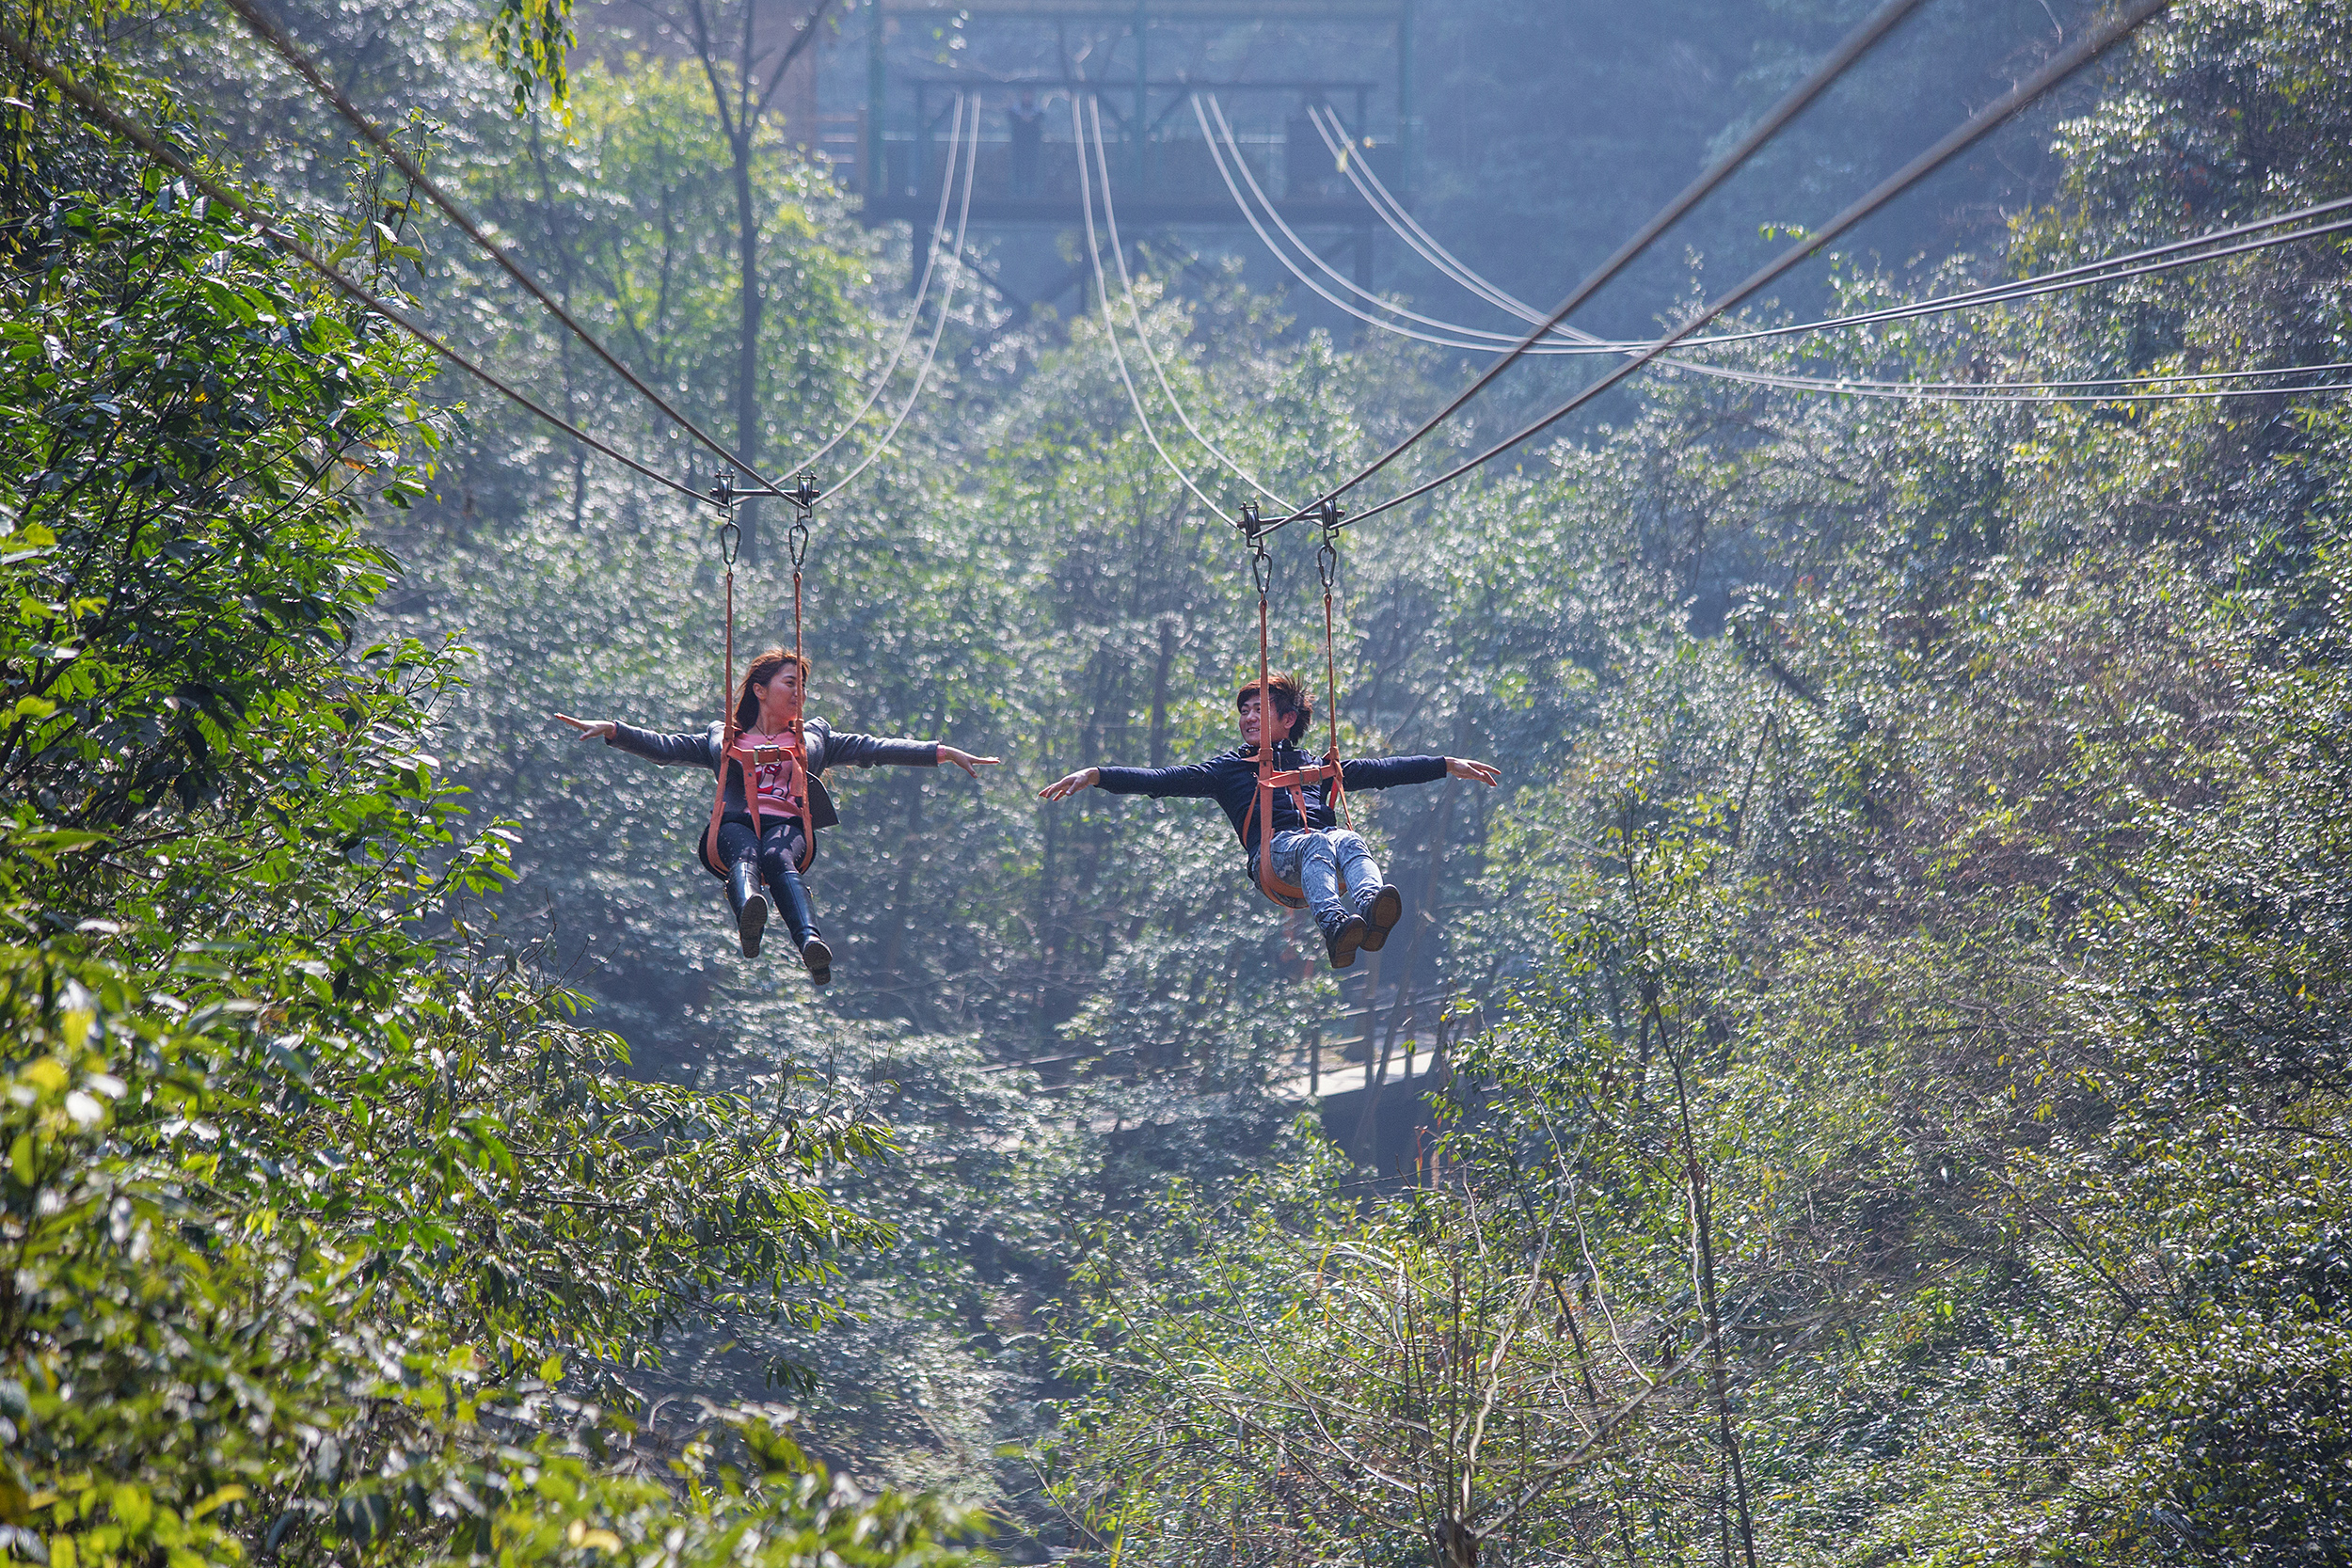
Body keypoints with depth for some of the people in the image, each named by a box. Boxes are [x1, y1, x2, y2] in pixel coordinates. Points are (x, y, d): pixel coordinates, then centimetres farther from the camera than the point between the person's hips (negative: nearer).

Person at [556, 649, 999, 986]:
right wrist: (611, 729, 4)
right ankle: (749, 915, -73)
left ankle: (809, 941, -67)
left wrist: (945, 753, 11)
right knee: (745, 853, -38)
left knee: (777, 856, -37)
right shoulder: (722, 738, 31)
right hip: (734, 824, 0)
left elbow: (872, 749, 23)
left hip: (787, 826, 0)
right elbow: (668, 747, 20)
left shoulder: (814, 738, 32)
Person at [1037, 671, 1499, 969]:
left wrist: (1449, 765, 28)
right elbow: (1163, 780, 16)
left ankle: (1369, 905, -67)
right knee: (1318, 845, -37)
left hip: (1325, 839, 3)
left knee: (1349, 842, -34)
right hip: (1275, 848, -3)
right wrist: (1096, 776, 3)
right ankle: (1333, 926, -67)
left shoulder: (1315, 765, 35)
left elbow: (1381, 770, 34)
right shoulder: (1229, 767, 27)